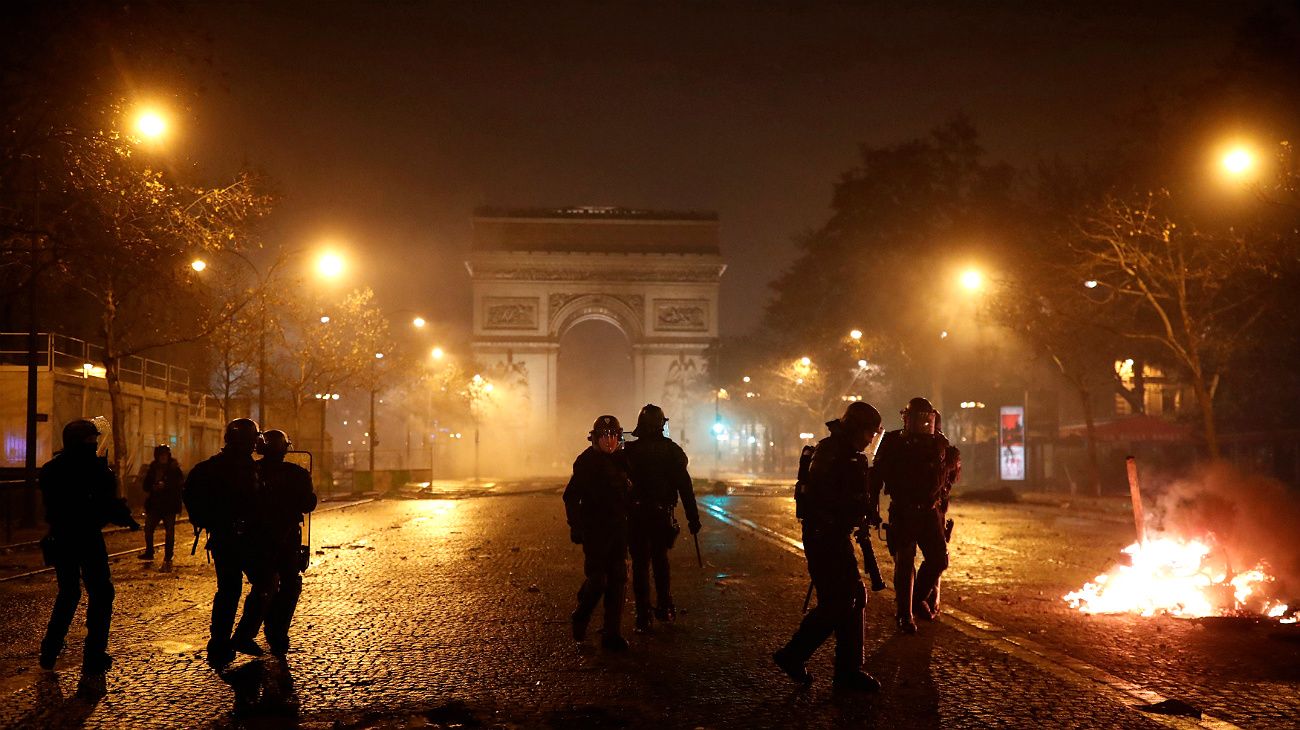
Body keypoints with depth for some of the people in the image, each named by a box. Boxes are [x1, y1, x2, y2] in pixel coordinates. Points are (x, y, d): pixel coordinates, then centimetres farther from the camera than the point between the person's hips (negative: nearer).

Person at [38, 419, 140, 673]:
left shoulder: (50, 469, 8)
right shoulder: (94, 466, -12)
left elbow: (50, 505, 15)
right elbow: (108, 502, -16)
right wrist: (126, 518, -2)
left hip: (60, 538, 6)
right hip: (87, 538, -6)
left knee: (68, 593, 21)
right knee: (100, 594, 4)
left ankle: (49, 652, 21)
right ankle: (94, 657, 0)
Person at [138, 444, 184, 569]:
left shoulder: (174, 469, -3)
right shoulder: (152, 469, 6)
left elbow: (180, 485, -13)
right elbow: (145, 486, 4)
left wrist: (165, 486, -23)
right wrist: (154, 487, -15)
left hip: (170, 506, -4)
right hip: (154, 505, 4)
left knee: (169, 532, -3)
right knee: (148, 529, 10)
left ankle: (168, 558, 4)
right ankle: (149, 552, 33)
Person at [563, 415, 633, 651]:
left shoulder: (622, 460, 9)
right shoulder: (586, 462, -7)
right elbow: (571, 497, -7)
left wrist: (628, 523, 13)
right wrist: (576, 527, -13)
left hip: (618, 529, 5)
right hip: (594, 531, -5)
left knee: (617, 580, 3)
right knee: (597, 579, -8)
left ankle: (613, 634, 9)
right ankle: (580, 618, 21)